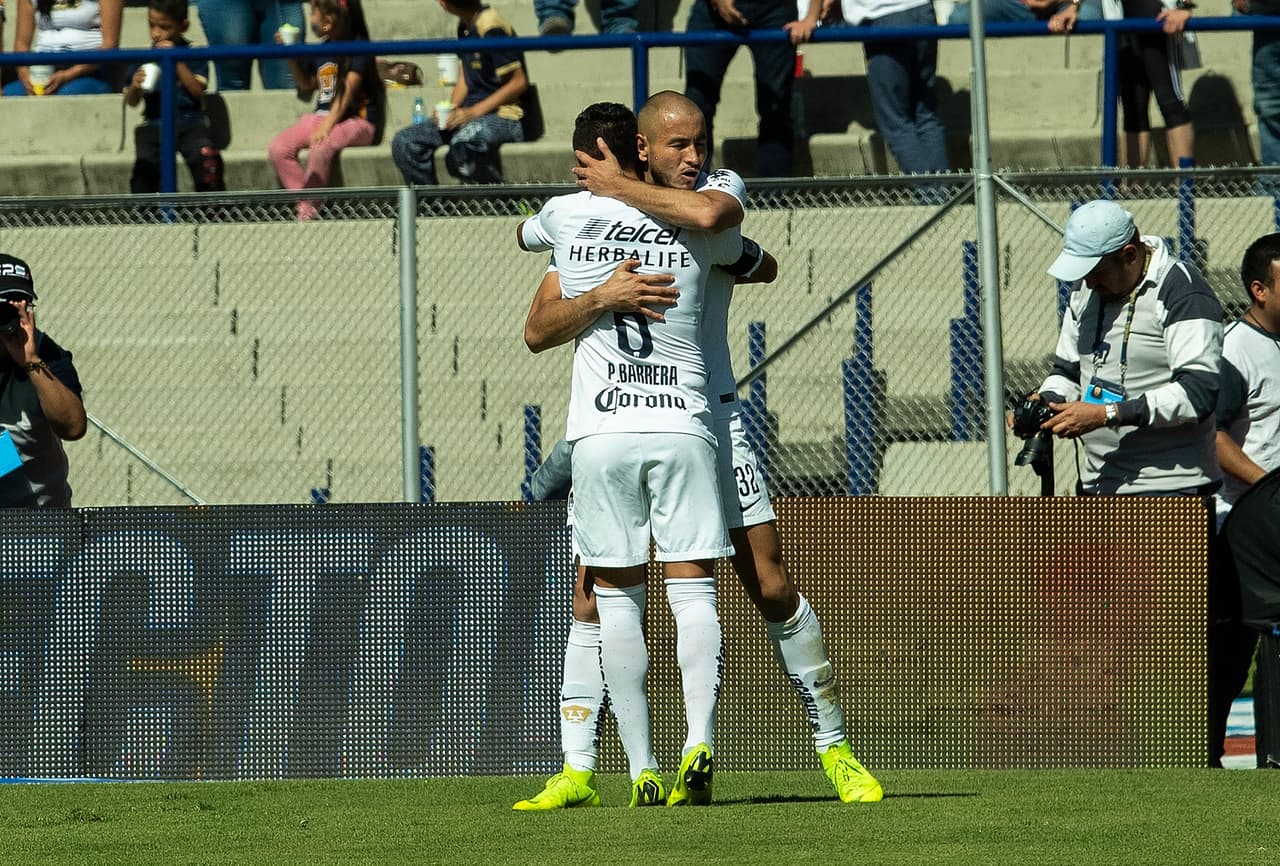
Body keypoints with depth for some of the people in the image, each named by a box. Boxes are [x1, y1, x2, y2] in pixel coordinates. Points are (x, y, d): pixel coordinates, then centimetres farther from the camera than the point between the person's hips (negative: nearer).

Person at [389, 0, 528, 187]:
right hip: (471, 113, 9)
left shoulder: (491, 27, -16)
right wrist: (450, 110, -1)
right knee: (404, 142, -8)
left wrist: (474, 112, -18)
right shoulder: (465, 25, 11)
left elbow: (519, 82, -16)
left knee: (463, 143, -40)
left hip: (503, 115, -9)